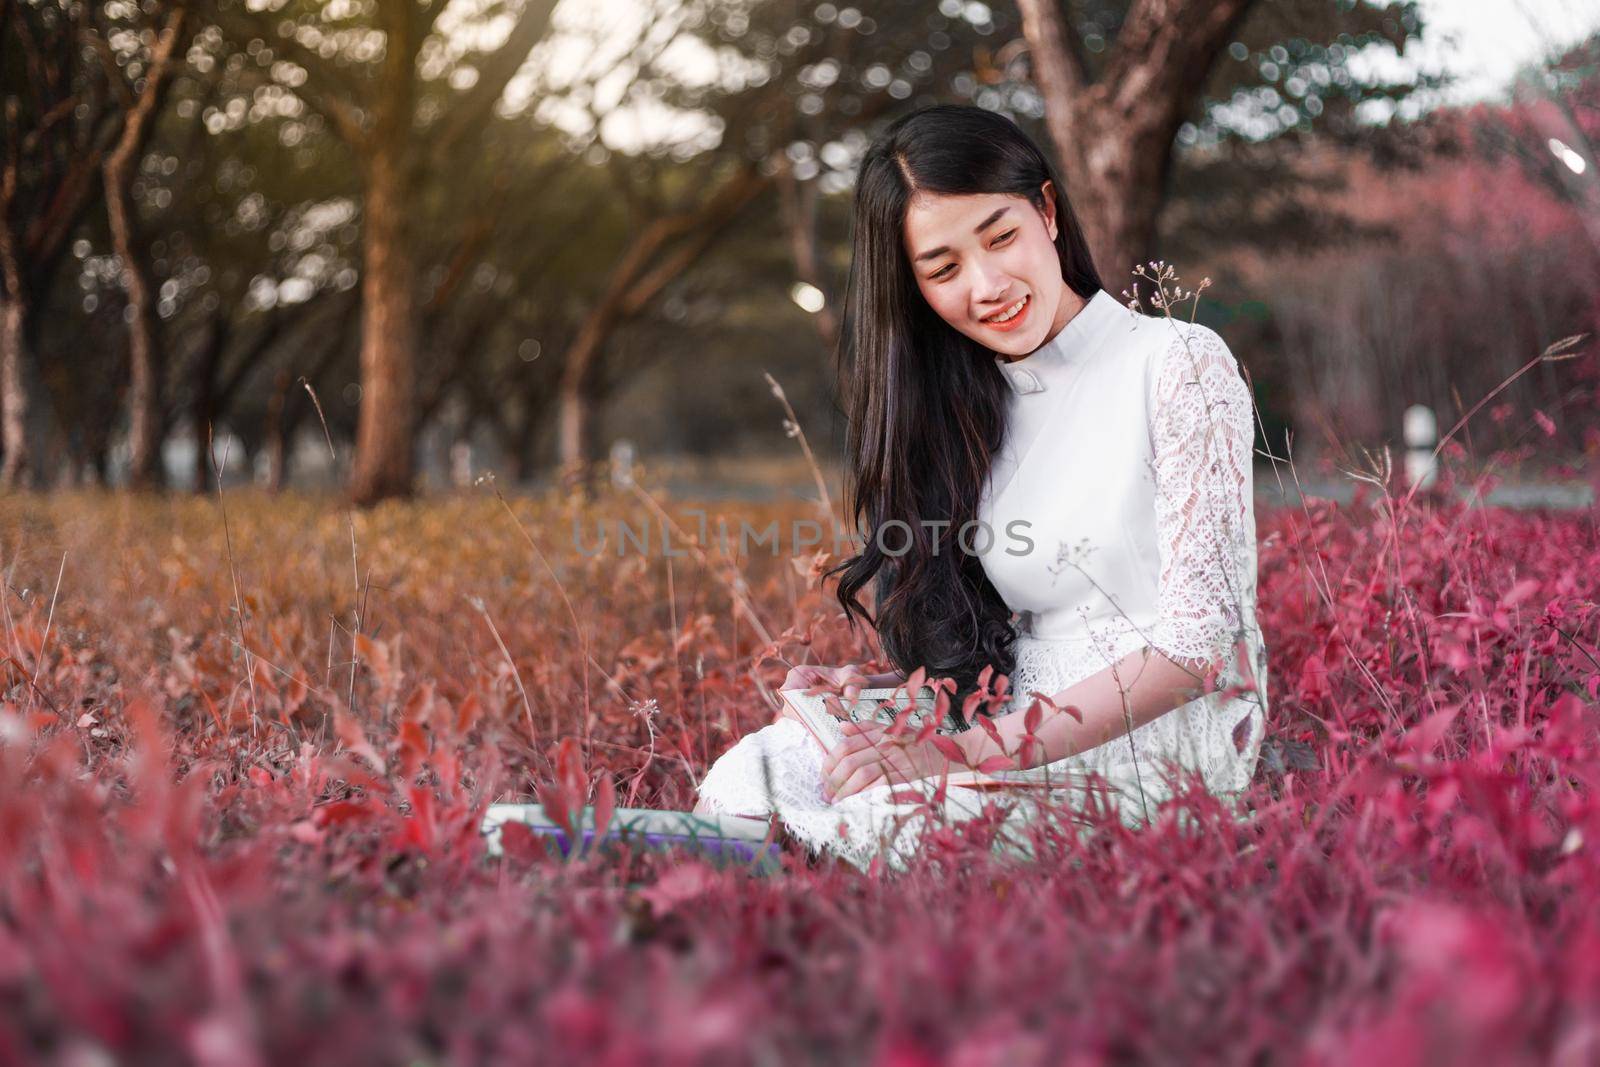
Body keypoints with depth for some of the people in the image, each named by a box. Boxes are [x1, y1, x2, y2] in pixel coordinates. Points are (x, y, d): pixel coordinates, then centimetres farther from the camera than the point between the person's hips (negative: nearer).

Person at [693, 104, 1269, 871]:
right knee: (757, 768, -19)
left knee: (863, 806, -27)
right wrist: (870, 690, -5)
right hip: (1034, 736, 6)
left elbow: (1201, 641, -15)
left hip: (1165, 748, -6)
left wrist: (964, 751, -21)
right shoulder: (962, 413, 14)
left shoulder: (1178, 364, -6)